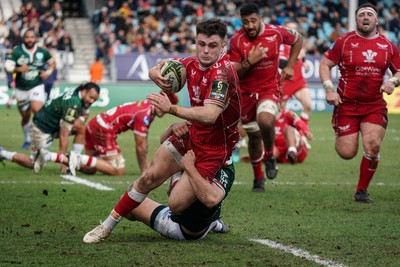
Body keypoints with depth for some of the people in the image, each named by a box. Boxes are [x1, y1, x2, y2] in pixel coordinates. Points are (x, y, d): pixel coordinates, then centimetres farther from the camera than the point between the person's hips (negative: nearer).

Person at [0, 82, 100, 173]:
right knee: (35, 166, -6)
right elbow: (63, 135, -30)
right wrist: (63, 161, -28)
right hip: (42, 129, -9)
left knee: (81, 128, -8)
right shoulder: (73, 103, -31)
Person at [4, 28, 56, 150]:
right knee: (25, 117, 12)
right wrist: (18, 69, -30)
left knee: (37, 109, -25)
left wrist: (48, 72, -5)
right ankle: (27, 139, 34)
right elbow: (7, 66, -12)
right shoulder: (17, 52, -9)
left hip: (37, 87, -1)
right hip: (21, 89, 1)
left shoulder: (42, 52, -4)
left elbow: (52, 62, 13)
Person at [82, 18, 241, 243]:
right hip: (190, 134, 7)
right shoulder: (192, 64, -2)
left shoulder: (222, 72, -27)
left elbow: (209, 115, -40)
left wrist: (172, 109, -50)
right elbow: (157, 70, 13)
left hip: (213, 148, -7)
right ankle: (108, 225, 20)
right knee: (149, 178, 4)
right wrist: (157, 73, -12)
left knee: (177, 203, -14)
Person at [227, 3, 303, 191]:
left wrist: (289, 66, 5)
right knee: (254, 136, 11)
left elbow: (297, 40, 11)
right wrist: (248, 62, -25)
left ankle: (269, 157, -1)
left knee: (266, 121, -31)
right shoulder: (237, 41, -12)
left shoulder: (276, 33, -10)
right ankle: (258, 177, 34)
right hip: (246, 93, 2)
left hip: (270, 89, -2)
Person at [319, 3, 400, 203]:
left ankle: (362, 191, 3)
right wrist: (329, 89, -10)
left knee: (373, 147, -17)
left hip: (375, 106, 2)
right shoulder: (345, 42, -2)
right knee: (347, 153, -5)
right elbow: (325, 64, 2)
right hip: (347, 105, -2)